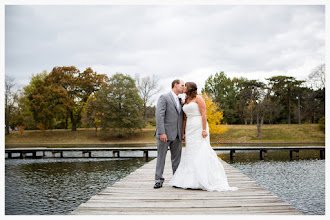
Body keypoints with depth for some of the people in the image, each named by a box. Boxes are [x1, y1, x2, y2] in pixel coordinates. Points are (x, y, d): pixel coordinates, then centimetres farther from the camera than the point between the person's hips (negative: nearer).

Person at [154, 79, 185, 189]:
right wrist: (162, 132, -21)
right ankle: (159, 180, 7)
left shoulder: (180, 101, 18)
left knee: (177, 158, 8)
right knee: (161, 158, 1)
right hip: (165, 134, -6)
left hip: (177, 135, 6)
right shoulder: (164, 97, -4)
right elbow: (159, 115, -14)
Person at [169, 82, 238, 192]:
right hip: (190, 129, 7)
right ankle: (191, 180, 5)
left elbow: (203, 114, -11)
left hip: (199, 128, -7)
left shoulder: (198, 98, -4)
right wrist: (183, 132, 14)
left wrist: (204, 130, -19)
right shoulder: (186, 101, 17)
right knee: (190, 153, 3)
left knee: (201, 153, -10)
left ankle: (205, 181, -8)